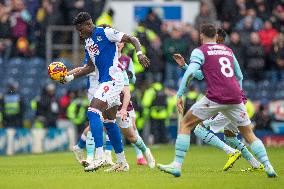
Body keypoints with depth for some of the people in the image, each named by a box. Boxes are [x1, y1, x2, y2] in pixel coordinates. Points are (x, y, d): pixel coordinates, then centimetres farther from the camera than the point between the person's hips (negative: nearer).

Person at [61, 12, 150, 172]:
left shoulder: (105, 33, -8)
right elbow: (91, 67, 25)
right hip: (105, 82, 10)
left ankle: (100, 157, -28)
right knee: (109, 121, 13)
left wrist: (140, 53, -27)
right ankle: (122, 163, 21)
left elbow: (132, 39, -9)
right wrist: (71, 77, 17)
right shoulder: (88, 42, 17)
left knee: (93, 112, -21)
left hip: (113, 79, -10)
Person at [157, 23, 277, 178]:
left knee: (185, 124, 8)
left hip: (215, 97, -5)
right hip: (235, 98, 5)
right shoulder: (228, 50, 22)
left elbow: (190, 73, -10)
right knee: (249, 135, 15)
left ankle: (177, 165, -1)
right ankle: (268, 167, 1)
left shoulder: (200, 51, 5)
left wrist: (179, 95, -6)